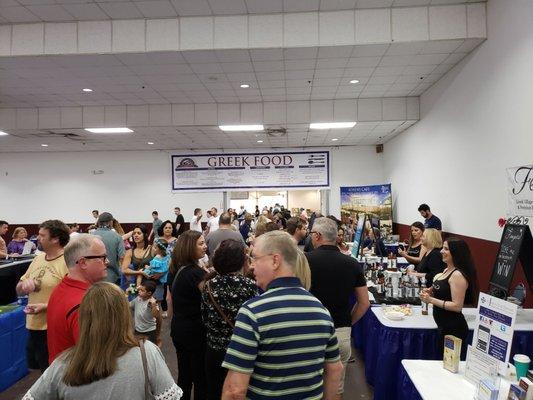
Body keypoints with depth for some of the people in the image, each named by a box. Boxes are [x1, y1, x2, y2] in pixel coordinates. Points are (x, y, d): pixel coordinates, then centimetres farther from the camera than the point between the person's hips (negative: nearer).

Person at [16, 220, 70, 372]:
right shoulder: (38, 259, 8)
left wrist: (46, 306, -24)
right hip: (33, 326, 8)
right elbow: (19, 291, 15)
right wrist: (24, 285, -6)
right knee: (37, 368, 22)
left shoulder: (68, 262, -17)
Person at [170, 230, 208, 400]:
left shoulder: (176, 268, 3)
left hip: (178, 328, 8)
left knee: (184, 375, 19)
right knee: (201, 377, 7)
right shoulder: (196, 273, -22)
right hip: (194, 331, -8)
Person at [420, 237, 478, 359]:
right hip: (445, 326, 9)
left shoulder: (458, 275, -19)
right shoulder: (447, 270, 9)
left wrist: (431, 300, -22)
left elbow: (457, 306, -22)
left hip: (453, 328, -9)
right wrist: (431, 293, 3)